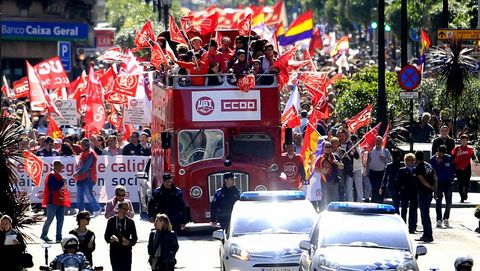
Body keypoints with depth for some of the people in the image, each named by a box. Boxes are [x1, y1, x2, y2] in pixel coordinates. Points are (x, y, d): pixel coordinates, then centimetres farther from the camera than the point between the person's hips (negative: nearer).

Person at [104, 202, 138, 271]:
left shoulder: (130, 222, 5)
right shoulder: (111, 221, 4)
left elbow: (134, 238, 7)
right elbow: (106, 236, 5)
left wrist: (129, 242, -15)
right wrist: (111, 239, -17)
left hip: (126, 252, 0)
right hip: (114, 251, 0)